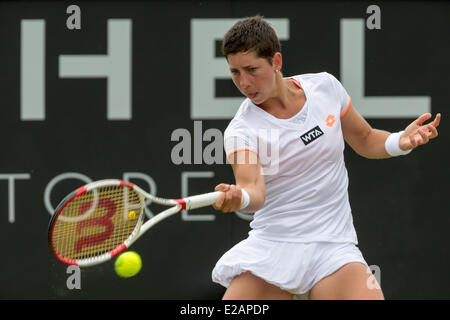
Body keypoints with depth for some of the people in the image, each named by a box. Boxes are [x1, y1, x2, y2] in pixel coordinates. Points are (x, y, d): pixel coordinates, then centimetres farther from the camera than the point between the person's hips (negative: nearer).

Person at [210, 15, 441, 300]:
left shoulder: (325, 86, 1)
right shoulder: (241, 130, -9)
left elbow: (365, 140, 16)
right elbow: (253, 188, -27)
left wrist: (400, 142, -5)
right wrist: (239, 197, -51)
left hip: (333, 247, 1)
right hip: (271, 245, -1)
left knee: (366, 295, -26)